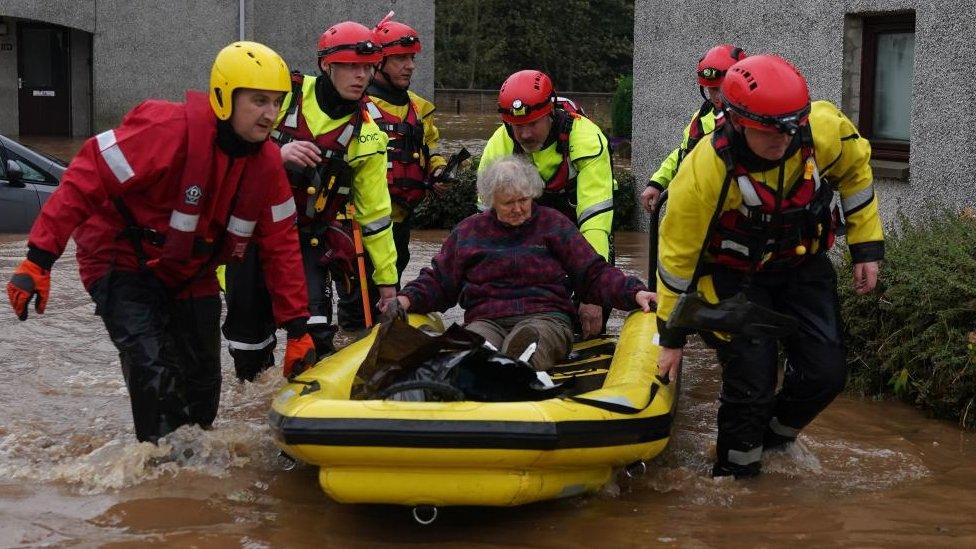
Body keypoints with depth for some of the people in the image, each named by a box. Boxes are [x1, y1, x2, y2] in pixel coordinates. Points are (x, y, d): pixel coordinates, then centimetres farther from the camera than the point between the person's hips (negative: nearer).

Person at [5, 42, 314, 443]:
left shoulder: (266, 161, -7)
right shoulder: (170, 129, -29)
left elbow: (281, 244, -2)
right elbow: (87, 179, -29)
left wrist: (297, 328, -4)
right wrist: (39, 259, -33)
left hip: (191, 276, 7)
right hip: (124, 266, -7)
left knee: (203, 386, 13)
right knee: (155, 371, -24)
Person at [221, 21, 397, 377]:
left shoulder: (365, 135, -2)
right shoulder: (284, 93, -8)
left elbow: (374, 213, 4)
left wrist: (387, 279, 6)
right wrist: (277, 154, -27)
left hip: (308, 240, 0)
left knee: (314, 332, -17)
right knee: (247, 328, 6)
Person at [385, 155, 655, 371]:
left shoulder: (554, 224, 17)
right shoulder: (468, 231, 21)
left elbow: (594, 274, 14)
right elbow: (438, 281, 26)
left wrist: (633, 293, -3)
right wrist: (408, 299, 5)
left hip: (545, 318, -2)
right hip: (486, 320, 2)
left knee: (530, 338, -41)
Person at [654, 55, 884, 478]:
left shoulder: (825, 130, -24)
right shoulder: (704, 173, -32)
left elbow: (856, 169, 1)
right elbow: (678, 255, -19)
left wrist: (866, 247, 0)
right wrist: (672, 337, -11)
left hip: (802, 265, 4)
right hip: (736, 276, -4)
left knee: (826, 373, 0)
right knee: (752, 382, -13)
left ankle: (775, 433, 29)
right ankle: (734, 473, 12)